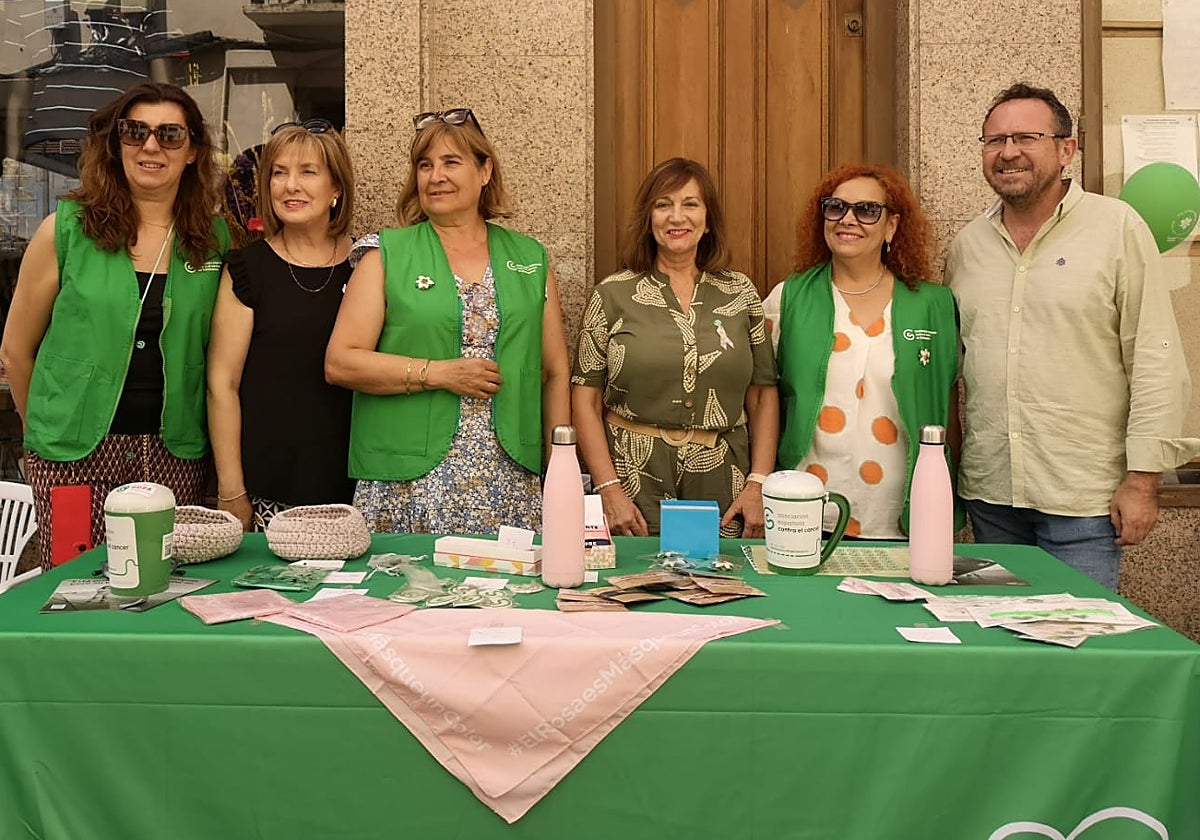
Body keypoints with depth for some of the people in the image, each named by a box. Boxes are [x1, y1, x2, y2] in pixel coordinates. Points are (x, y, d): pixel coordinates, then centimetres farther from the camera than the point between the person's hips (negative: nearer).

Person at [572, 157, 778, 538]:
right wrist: (609, 489, -8)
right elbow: (585, 397, -1)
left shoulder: (741, 293, 7)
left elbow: (763, 394, 8)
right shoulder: (613, 295, 1)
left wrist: (758, 484, -1)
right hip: (635, 481, -2)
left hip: (722, 485, 2)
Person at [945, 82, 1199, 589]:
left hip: (1083, 496, -4)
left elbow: (1156, 361, -6)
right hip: (988, 490, 4)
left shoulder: (1118, 229, -4)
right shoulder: (966, 245, 9)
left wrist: (1143, 479, -9)